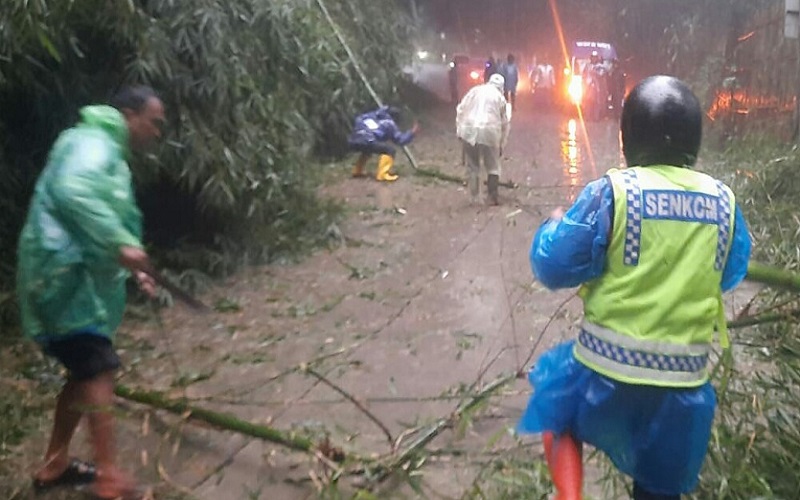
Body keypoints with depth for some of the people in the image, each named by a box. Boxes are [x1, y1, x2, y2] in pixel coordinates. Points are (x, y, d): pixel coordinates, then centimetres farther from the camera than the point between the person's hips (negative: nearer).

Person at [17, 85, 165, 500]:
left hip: (79, 275, 11)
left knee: (85, 372, 15)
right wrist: (122, 243, -34)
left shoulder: (108, 152, 22)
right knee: (98, 370, -15)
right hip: (64, 272, -11)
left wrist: (131, 268, 20)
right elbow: (72, 192, -32)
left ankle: (54, 466, 28)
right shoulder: (93, 141, -11)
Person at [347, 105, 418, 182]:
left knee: (367, 149, 38)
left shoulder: (370, 115, 33)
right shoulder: (389, 123, 18)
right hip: (365, 142, -7)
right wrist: (412, 132, 32)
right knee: (389, 150, 5)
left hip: (352, 141, 7)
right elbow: (401, 139, 19)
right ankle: (382, 175, -6)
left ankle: (357, 172, 40)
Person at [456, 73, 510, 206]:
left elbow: (460, 109, 6)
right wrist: (502, 145, 19)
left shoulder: (474, 90, 14)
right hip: (489, 131, -1)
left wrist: (459, 130, 11)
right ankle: (493, 197, 8)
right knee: (493, 167, 12)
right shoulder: (500, 97, 12)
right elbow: (504, 123, 12)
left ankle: (475, 198, 12)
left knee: (473, 166, 13)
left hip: (469, 130, 2)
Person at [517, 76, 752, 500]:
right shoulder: (723, 201, -2)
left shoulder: (612, 192, -14)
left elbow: (555, 267, -9)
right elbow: (731, 274, 14)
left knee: (559, 410, 27)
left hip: (608, 363, -3)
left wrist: (552, 227, 9)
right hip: (684, 374, 3)